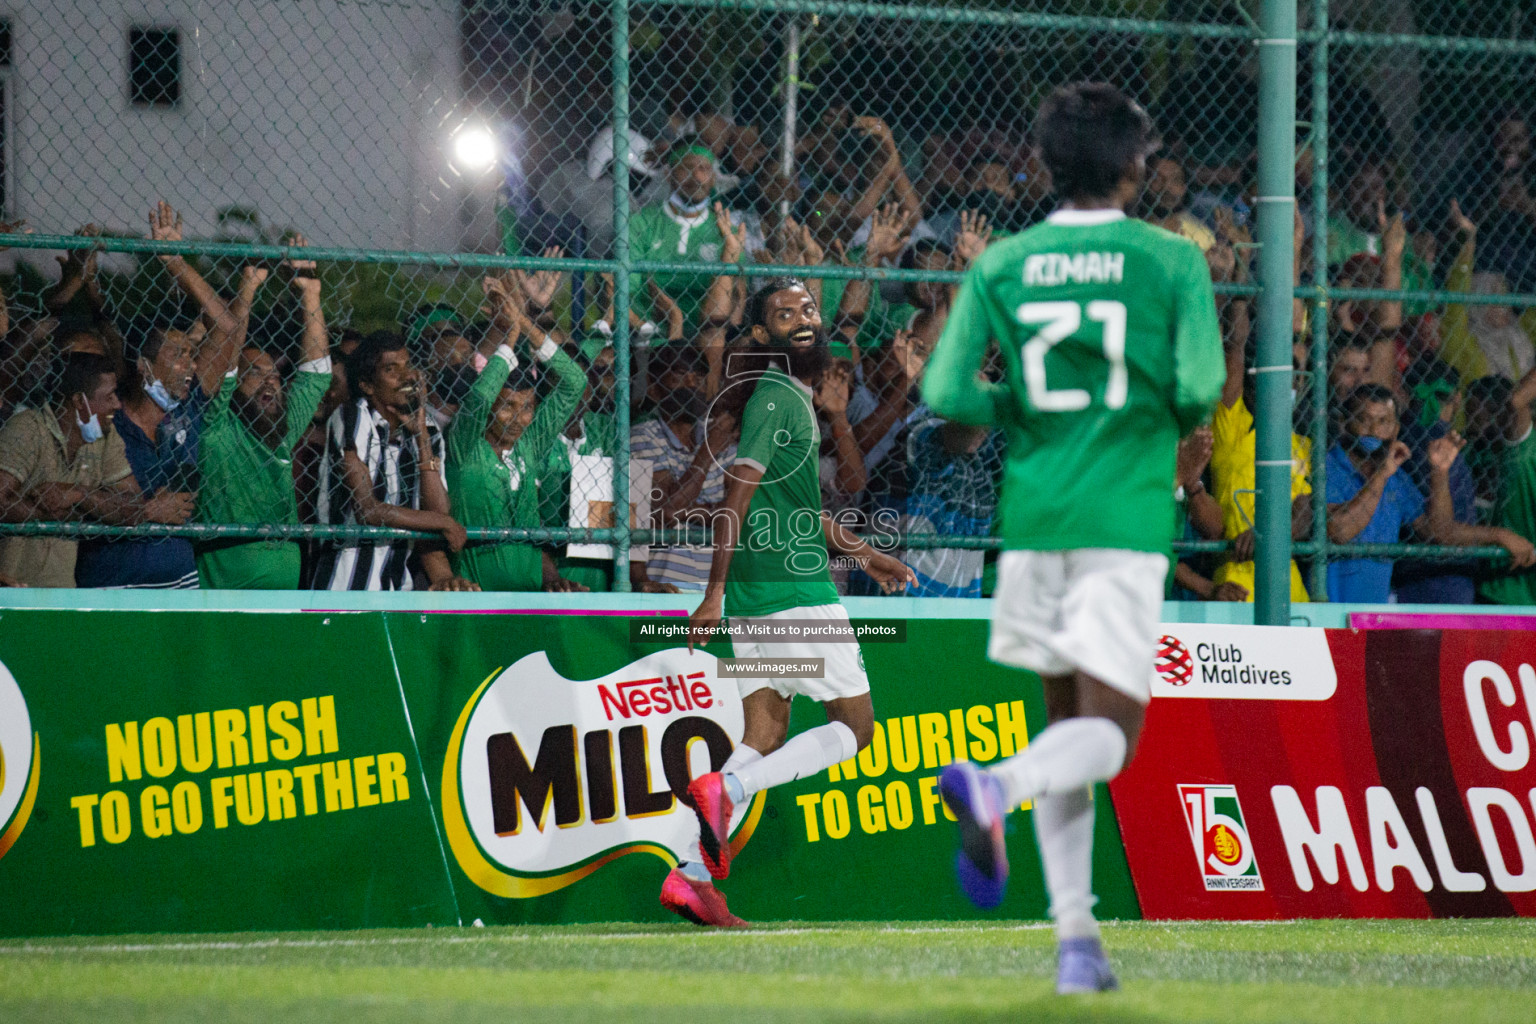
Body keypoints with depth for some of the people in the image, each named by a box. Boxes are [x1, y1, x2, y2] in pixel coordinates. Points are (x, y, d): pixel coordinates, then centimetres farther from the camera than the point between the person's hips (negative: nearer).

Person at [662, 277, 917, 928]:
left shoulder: (795, 398, 19)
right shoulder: (776, 398, -11)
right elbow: (737, 494, -18)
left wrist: (864, 555, 33)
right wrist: (716, 593, -22)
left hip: (758, 598, 9)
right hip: (797, 595, -9)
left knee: (765, 736, 7)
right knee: (854, 728, -2)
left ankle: (693, 875, 1)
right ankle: (726, 788, -14)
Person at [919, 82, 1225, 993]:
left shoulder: (1001, 265, 5)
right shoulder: (1171, 260, -2)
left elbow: (947, 393, -1)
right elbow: (1200, 389, -11)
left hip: (1034, 511, 4)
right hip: (1125, 517, -4)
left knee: (1067, 718, 16)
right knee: (1111, 731, -4)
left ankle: (1076, 938, 10)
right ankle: (997, 785, -37)